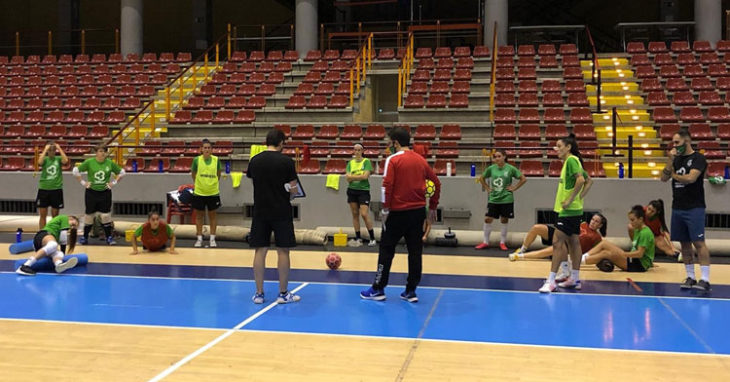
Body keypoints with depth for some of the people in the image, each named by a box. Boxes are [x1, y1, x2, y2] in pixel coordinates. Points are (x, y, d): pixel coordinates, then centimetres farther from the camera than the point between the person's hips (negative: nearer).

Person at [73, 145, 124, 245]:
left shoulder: (110, 163, -2)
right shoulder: (89, 162, -5)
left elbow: (121, 172, 10)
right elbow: (76, 171, 3)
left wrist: (114, 182, 1)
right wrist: (82, 182, -1)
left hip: (105, 192, 0)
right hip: (91, 192, 0)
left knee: (106, 215, -1)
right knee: (89, 215, 8)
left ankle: (109, 237, 6)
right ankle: (85, 237, 20)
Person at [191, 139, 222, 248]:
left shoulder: (216, 160, -5)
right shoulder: (197, 160, -6)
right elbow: (193, 174, 7)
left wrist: (213, 183, 9)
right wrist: (199, 183, 9)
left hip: (213, 192, 0)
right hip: (199, 192, 0)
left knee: (212, 215, 9)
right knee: (199, 215, 9)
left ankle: (212, 239, 17)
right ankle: (199, 238, 20)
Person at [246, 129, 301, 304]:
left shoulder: (255, 160, 2)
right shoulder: (286, 161, -9)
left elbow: (252, 181, 13)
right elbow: (294, 189, -7)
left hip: (260, 211, 3)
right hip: (281, 211, -3)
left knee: (260, 250, 7)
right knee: (283, 251, 4)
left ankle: (259, 293, 11)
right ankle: (283, 293, 10)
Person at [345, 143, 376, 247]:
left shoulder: (366, 161, -4)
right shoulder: (350, 163, 8)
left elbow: (365, 176, -15)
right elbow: (348, 178, -3)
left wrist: (353, 176, -8)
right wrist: (360, 176, -13)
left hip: (363, 190, -5)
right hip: (352, 190, 5)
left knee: (364, 214, -12)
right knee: (355, 214, 7)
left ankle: (372, 238, -2)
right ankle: (358, 238, 15)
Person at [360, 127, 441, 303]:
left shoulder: (393, 160, -8)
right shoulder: (421, 160, 8)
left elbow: (387, 186, -16)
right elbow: (436, 184, 11)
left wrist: (385, 209, -8)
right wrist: (432, 207, 17)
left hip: (398, 212, -5)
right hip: (418, 211, 5)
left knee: (386, 250, 6)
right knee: (415, 251, 8)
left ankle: (378, 289, 11)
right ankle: (411, 292, 11)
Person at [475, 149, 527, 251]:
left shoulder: (510, 168, -7)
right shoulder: (491, 168, 0)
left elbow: (523, 179, -3)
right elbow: (481, 178, 16)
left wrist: (514, 188, -6)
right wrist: (487, 188, 6)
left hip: (506, 199, -2)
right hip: (493, 199, 2)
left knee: (504, 221, 6)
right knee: (487, 219, 1)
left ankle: (502, 242, 18)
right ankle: (485, 242, 12)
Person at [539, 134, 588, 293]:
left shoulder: (571, 160, -13)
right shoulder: (571, 161, 15)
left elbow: (581, 180, -27)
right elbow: (587, 180, 24)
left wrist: (570, 200, -22)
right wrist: (580, 196, 14)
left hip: (568, 210, -10)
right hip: (574, 210, 10)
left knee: (557, 242, -11)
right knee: (573, 242, 13)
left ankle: (551, 281, -11)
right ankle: (575, 279, 20)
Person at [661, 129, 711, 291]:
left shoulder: (698, 158, -6)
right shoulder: (676, 159, 14)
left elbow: (691, 178, -19)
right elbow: (664, 178, 6)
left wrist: (674, 175, -3)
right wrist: (670, 161, -7)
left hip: (694, 208, -7)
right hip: (677, 208, 7)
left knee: (698, 242, -10)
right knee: (684, 243, 8)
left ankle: (705, 279, -10)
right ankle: (690, 277, 15)